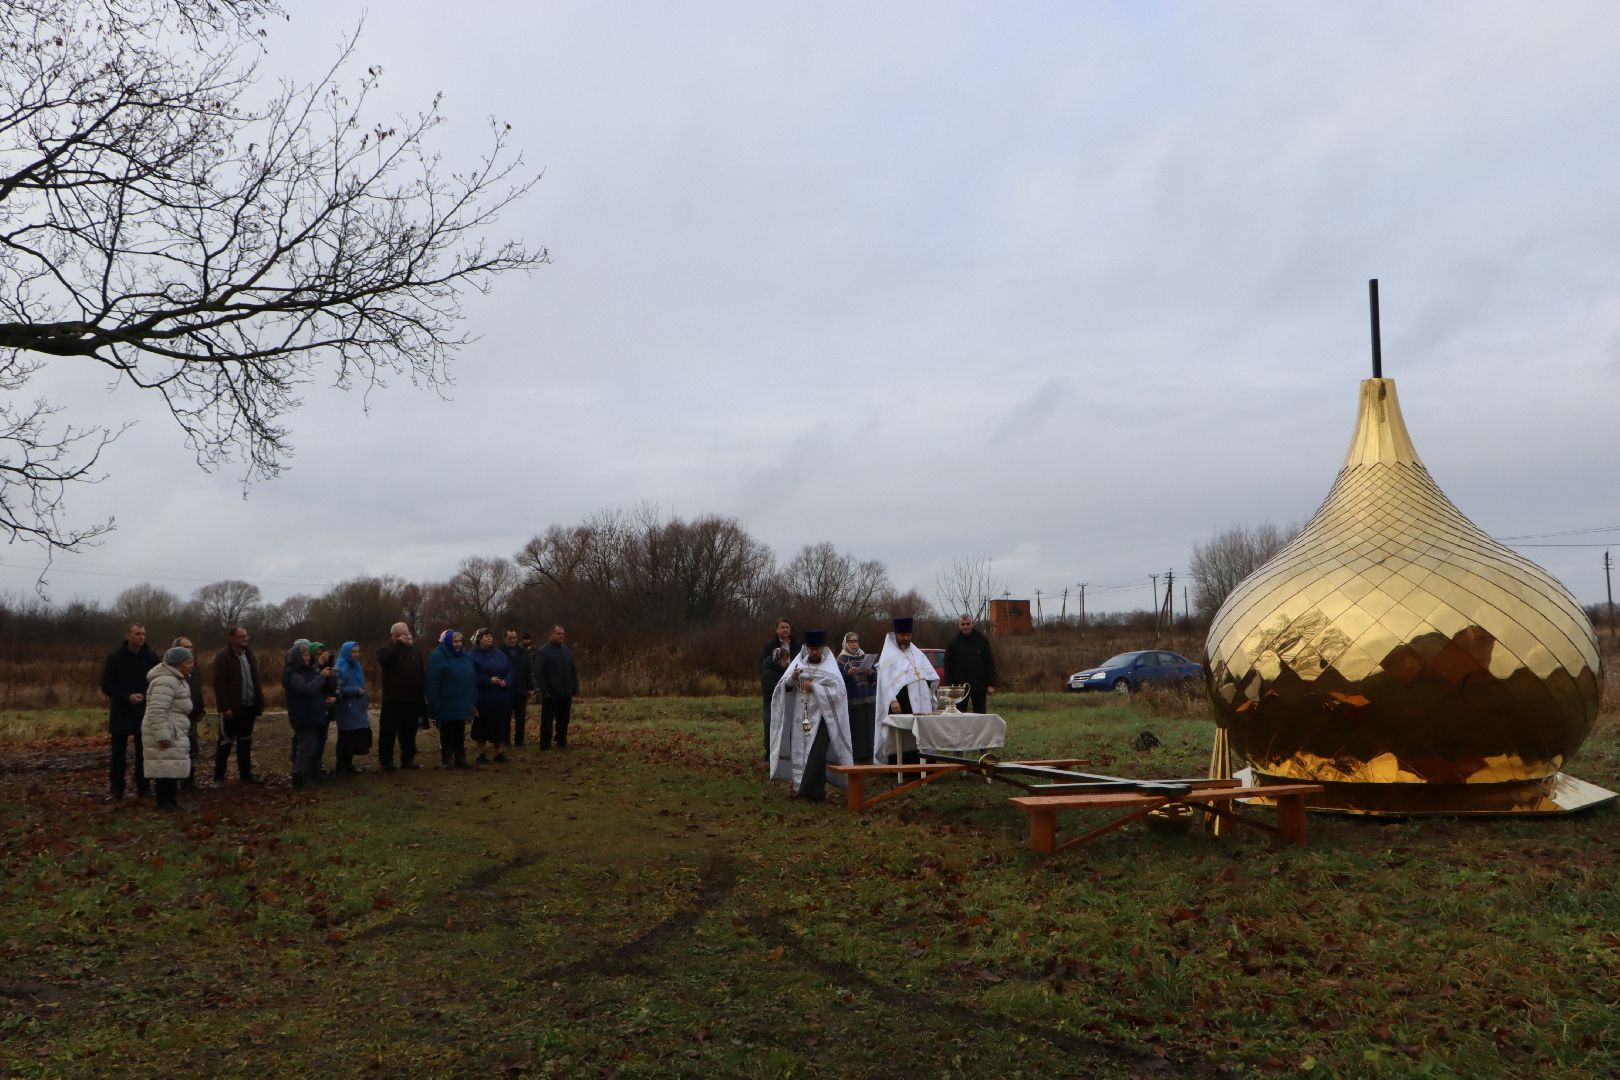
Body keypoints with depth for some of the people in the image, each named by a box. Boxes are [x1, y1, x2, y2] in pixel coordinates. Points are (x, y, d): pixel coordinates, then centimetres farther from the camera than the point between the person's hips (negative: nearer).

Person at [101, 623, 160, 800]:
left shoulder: (152, 657, -1)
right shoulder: (115, 658, -5)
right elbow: (106, 686, -5)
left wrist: (146, 696, -12)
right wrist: (127, 697, -19)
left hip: (144, 713, 1)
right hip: (121, 713, -1)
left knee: (144, 752, 6)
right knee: (118, 754, 3)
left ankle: (143, 787, 15)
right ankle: (116, 790, 12)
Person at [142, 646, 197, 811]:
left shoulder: (177, 680, 15)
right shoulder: (165, 682, -19)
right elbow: (157, 712, -25)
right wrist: (163, 736, -26)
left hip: (174, 734, 11)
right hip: (164, 734, -11)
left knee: (173, 767, 13)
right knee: (166, 766, -7)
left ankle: (170, 800, 19)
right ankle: (163, 802, -1)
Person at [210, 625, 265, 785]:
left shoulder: (249, 655, 11)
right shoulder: (223, 657, -9)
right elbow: (218, 684, -14)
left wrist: (259, 703, 8)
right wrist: (224, 707, -20)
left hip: (248, 706, 6)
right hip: (231, 708, -6)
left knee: (245, 741, 14)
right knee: (226, 742, 1)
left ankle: (246, 773, 23)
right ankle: (219, 776, 10)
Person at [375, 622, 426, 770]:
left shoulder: (416, 651, 11)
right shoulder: (386, 650, 1)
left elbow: (422, 674, 14)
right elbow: (383, 661, -25)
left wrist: (422, 693, 7)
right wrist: (398, 644, -22)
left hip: (412, 700, 3)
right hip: (392, 700, -3)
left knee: (409, 732, 9)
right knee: (388, 731, -2)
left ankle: (408, 759, 17)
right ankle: (386, 761, 4)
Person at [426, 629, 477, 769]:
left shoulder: (466, 657, 9)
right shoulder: (437, 657, -9)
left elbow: (472, 679, 11)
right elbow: (432, 683, -13)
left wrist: (473, 701, 7)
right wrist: (435, 703, -17)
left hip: (462, 704, 5)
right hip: (446, 705, -5)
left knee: (460, 733, 10)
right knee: (447, 734, 4)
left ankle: (460, 759, 16)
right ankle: (446, 760, 12)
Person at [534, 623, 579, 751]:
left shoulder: (567, 650, 13)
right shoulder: (542, 651, -6)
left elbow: (573, 671, 16)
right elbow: (539, 673, -11)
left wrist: (575, 688, 9)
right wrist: (544, 691, -15)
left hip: (566, 694, 5)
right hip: (550, 695, -5)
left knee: (563, 721, 11)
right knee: (547, 721, 1)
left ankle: (562, 743, 21)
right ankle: (545, 745, 7)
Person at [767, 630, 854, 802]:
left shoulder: (830, 668, -2)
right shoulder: (798, 663, 7)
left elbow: (837, 691, -12)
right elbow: (784, 687, 3)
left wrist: (813, 686, -15)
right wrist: (792, 678, -18)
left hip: (820, 716, -4)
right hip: (800, 717, 4)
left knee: (816, 754, -11)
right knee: (799, 751, 5)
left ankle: (813, 791, -6)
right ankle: (800, 786, 18)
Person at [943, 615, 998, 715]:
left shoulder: (982, 640, 2)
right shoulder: (952, 643, 3)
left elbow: (990, 663, 2)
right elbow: (948, 666, 2)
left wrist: (991, 684, -4)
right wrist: (949, 687, -5)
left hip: (979, 686, 0)